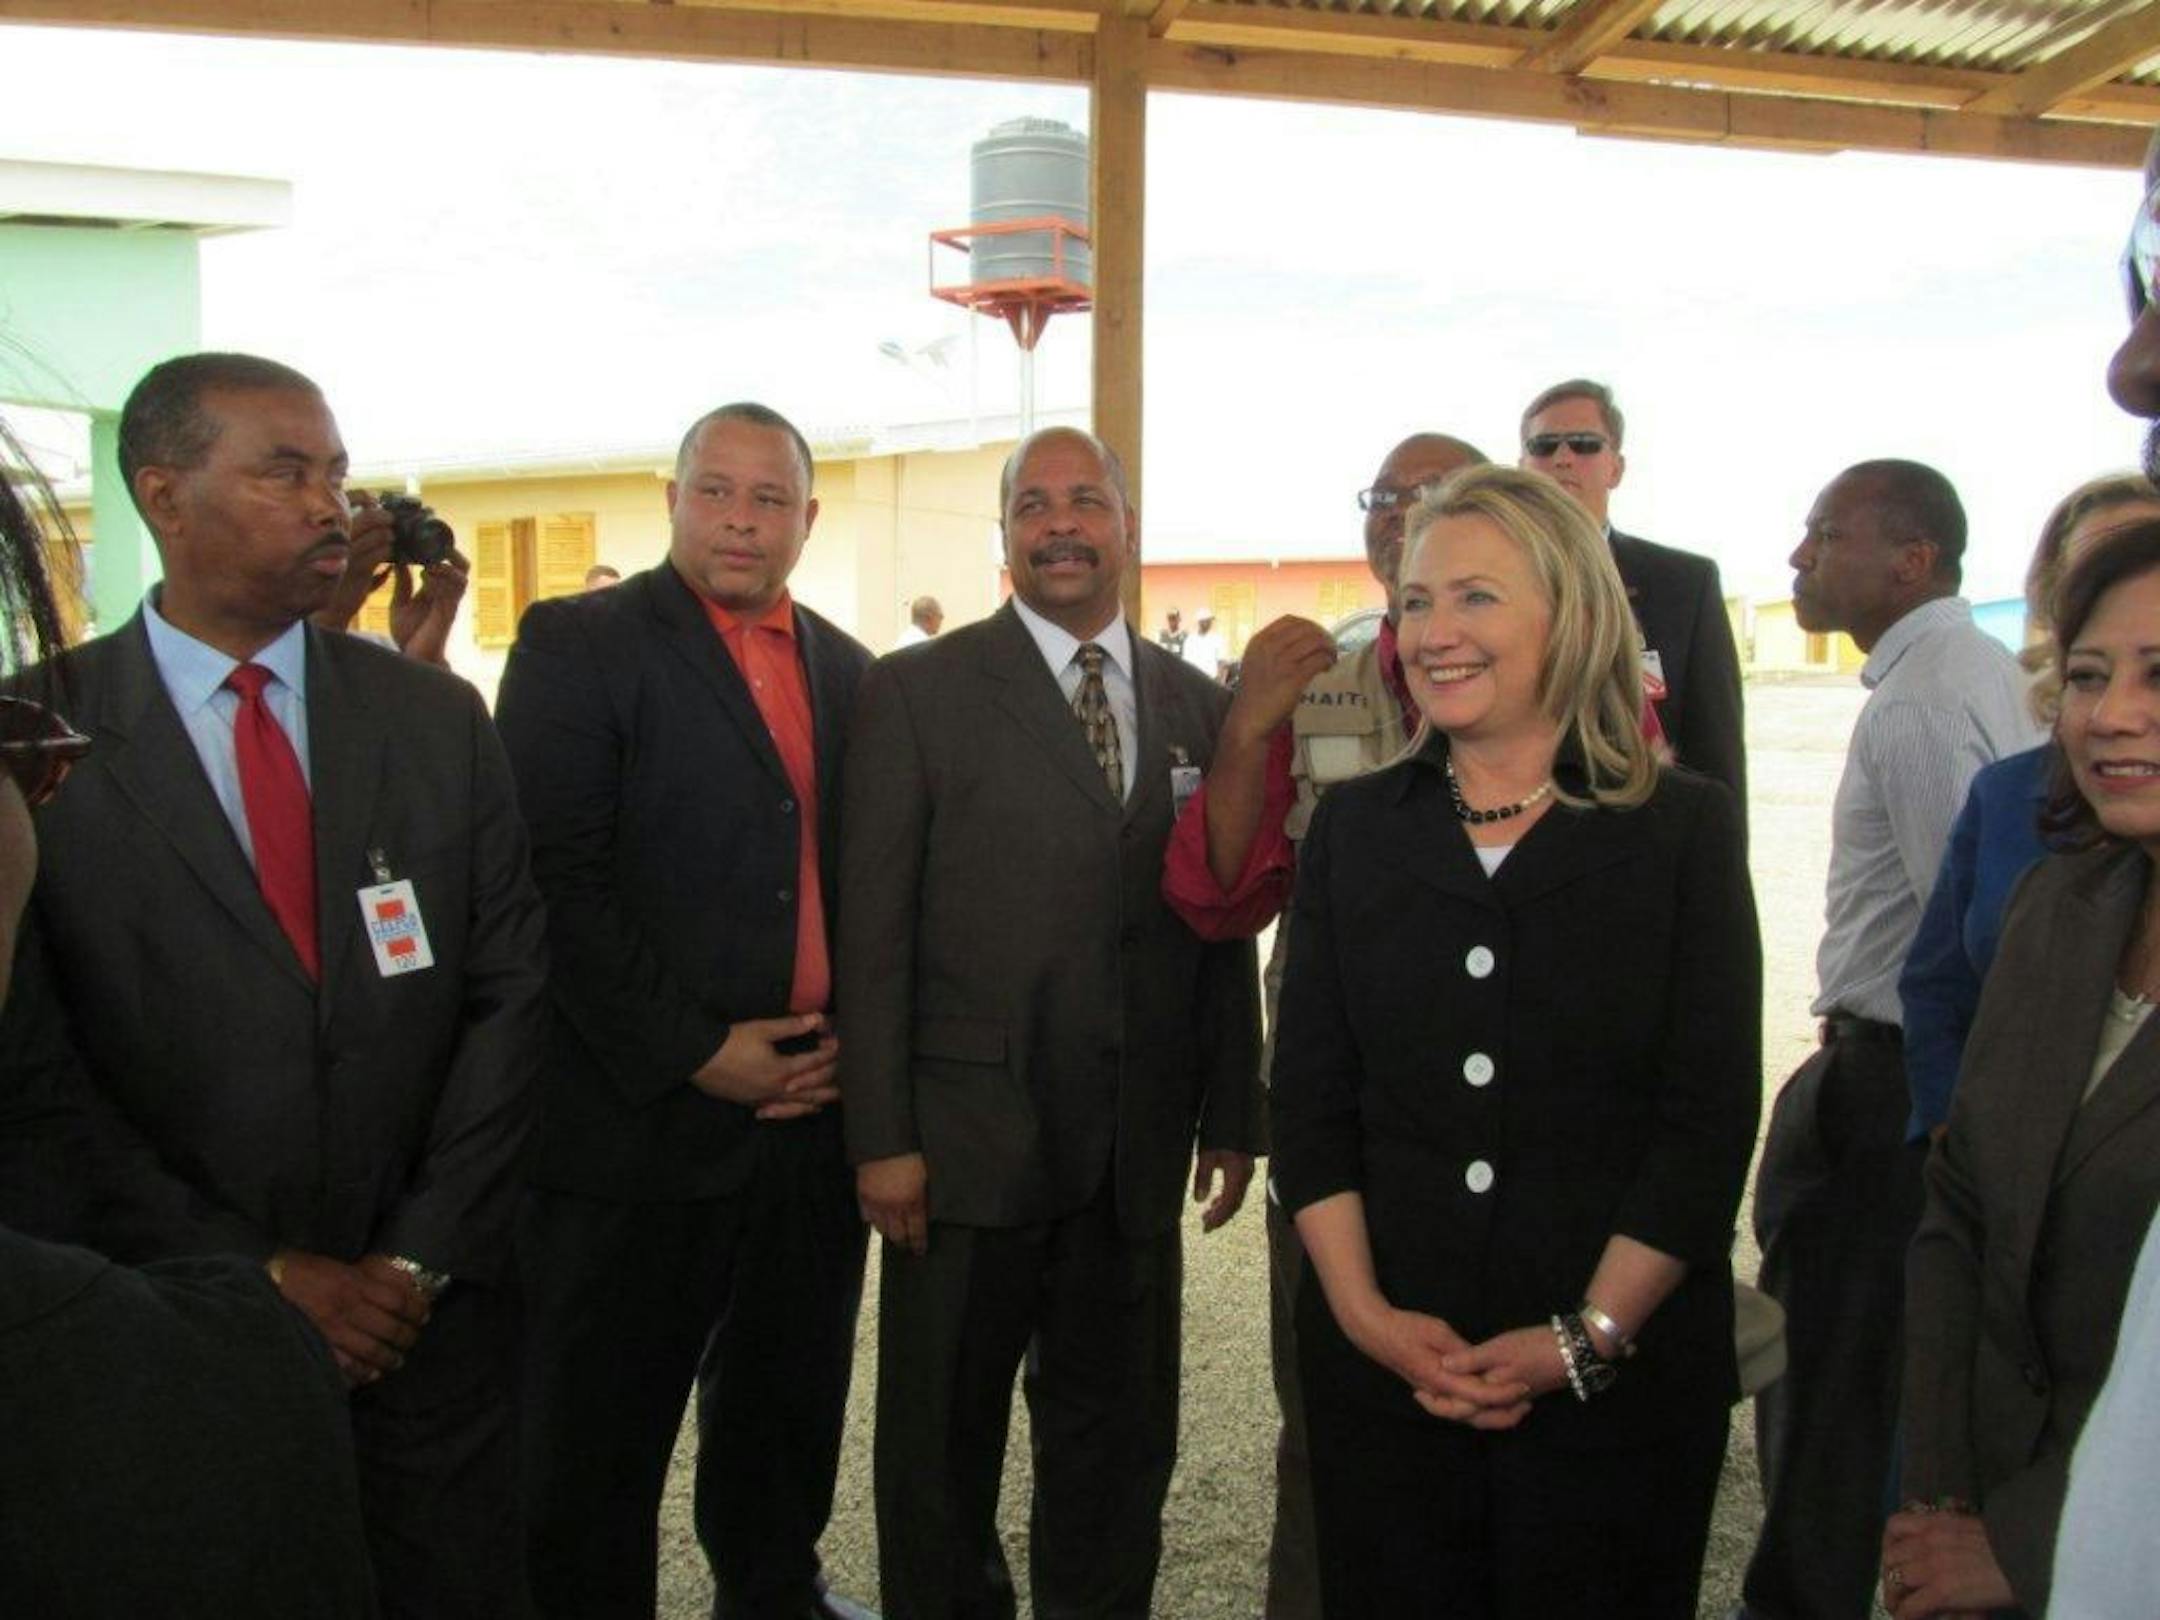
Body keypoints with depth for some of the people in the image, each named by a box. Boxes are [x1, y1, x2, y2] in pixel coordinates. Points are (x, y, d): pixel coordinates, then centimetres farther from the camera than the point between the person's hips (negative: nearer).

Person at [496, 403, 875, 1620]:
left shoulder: (850, 672, 12)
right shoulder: (578, 645, -5)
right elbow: (560, 879, -13)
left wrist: (857, 1033, 0)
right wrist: (693, 1053, -15)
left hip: (815, 1110, 5)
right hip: (643, 1118, -5)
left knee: (792, 1406, 19)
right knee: (599, 1440, 9)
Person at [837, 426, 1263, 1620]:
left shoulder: (1199, 704, 8)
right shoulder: (916, 691, -3)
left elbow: (1222, 925, 9)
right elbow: (873, 928, -6)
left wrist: (1232, 1116, 7)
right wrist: (881, 1137, -10)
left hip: (1137, 1150, 3)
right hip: (970, 1140, -3)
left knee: (1119, 1440, 17)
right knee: (943, 1441, 13)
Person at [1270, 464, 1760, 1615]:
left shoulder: (1685, 828, -3)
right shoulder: (1353, 828, 3)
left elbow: (1711, 1120, -6)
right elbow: (1310, 1098, 2)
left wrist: (1589, 1336, -12)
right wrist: (1366, 1311, -8)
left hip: (1625, 1376, -2)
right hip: (1380, 1364, 2)